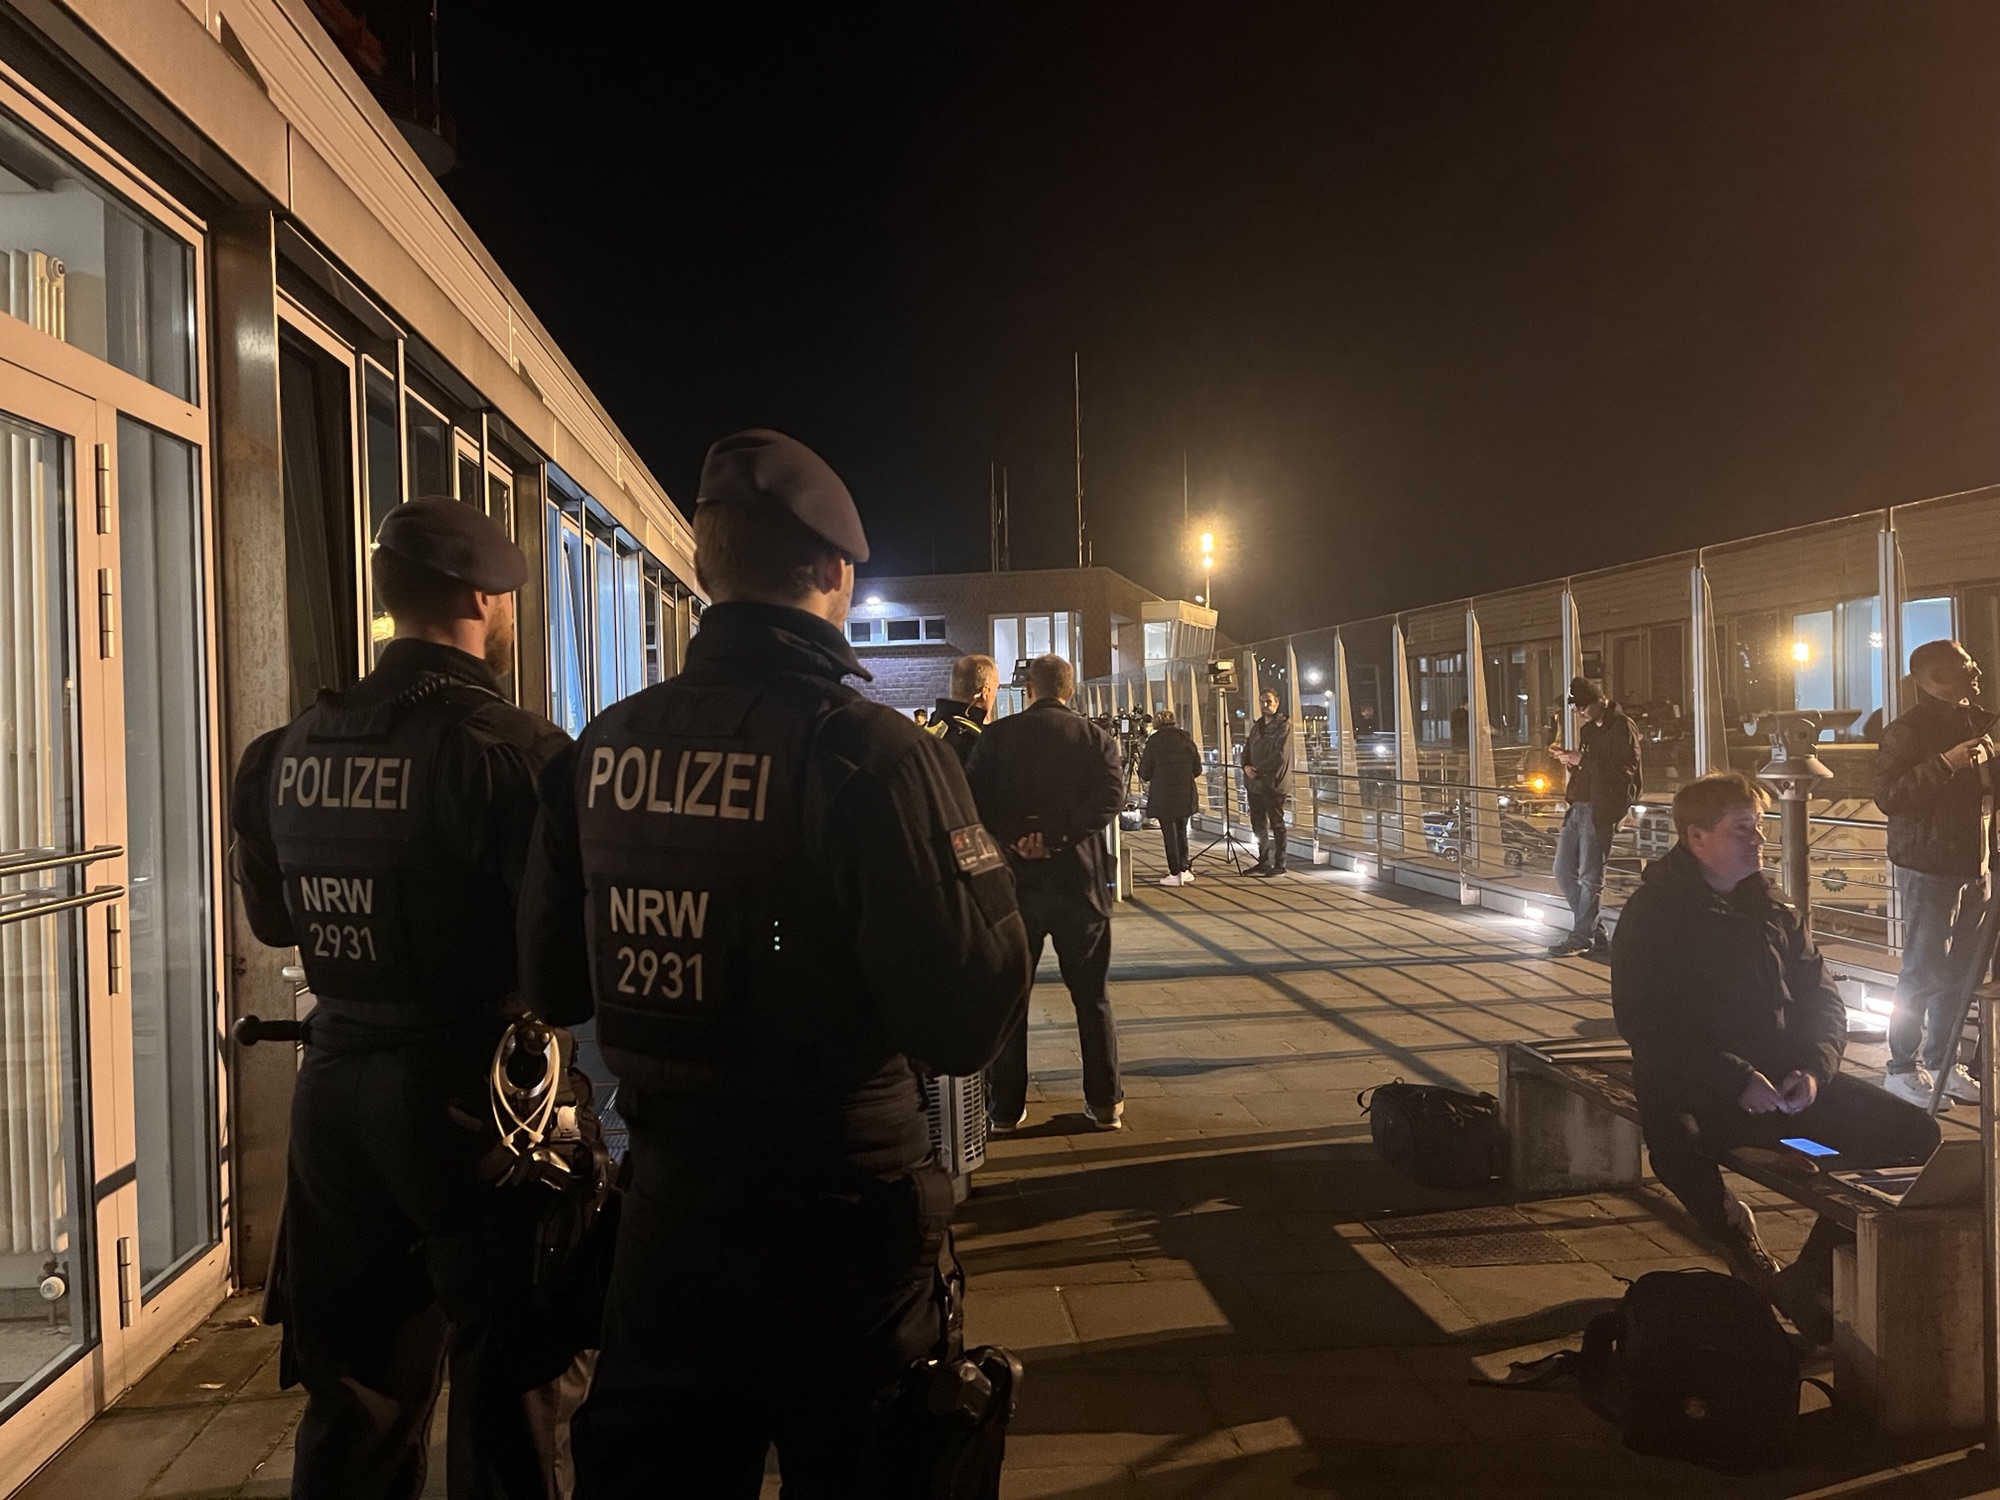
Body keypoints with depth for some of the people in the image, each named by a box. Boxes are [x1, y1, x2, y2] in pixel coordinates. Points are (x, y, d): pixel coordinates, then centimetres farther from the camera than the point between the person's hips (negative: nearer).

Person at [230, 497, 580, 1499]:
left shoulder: (292, 748, 4)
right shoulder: (510, 746, -18)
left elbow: (272, 917, 15)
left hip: (334, 1086, 6)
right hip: (470, 1091, -6)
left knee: (354, 1394, 21)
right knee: (508, 1398, 10)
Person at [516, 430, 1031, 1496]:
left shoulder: (603, 748, -4)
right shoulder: (873, 753, -20)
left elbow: (548, 975, 4)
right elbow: (968, 1019, -23)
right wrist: (990, 879, -5)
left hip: (663, 1208, 4)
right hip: (841, 1216, -4)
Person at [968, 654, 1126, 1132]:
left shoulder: (996, 736, 1)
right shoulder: (1094, 737, 1)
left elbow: (974, 800, -11)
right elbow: (1111, 795, -15)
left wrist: (1013, 840, -14)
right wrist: (1057, 838, -18)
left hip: (1013, 880, 0)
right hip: (1079, 878, 0)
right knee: (1092, 994, 12)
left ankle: (1005, 1108, 15)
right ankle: (1105, 1102, 17)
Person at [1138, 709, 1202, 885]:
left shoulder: (1154, 741, -8)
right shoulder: (1187, 739, 4)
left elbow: (1144, 773, -5)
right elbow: (1197, 770, 10)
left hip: (1163, 795, -4)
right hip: (1186, 795, 4)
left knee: (1169, 833, 3)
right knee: (1181, 831, 17)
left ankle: (1176, 874, 4)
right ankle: (1184, 869, 18)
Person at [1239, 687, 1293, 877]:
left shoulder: (1283, 726, -6)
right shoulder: (1257, 726, 18)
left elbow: (1280, 756, -16)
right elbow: (1247, 751, 17)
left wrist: (1257, 769, -14)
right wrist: (1246, 767, -4)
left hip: (1273, 783, -7)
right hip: (1255, 783, 7)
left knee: (1276, 824, -1)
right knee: (1258, 825, 12)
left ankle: (1279, 864, 5)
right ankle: (1263, 861, 21)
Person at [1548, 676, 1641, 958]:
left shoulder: (1622, 727, -6)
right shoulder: (1588, 729, 21)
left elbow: (1625, 768, -17)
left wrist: (1582, 760, -18)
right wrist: (1569, 759, 6)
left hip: (1601, 809, -9)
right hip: (1579, 806, 9)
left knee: (1589, 877, -6)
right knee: (1564, 871, 7)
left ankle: (1581, 937, 2)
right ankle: (1595, 934, 15)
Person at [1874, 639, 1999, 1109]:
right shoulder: (1908, 729, -12)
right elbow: (1888, 796, -21)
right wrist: (1944, 764, -26)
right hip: (1928, 866, -8)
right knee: (1925, 971, -5)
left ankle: (1942, 1060, 23)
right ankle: (1903, 1070, 6)